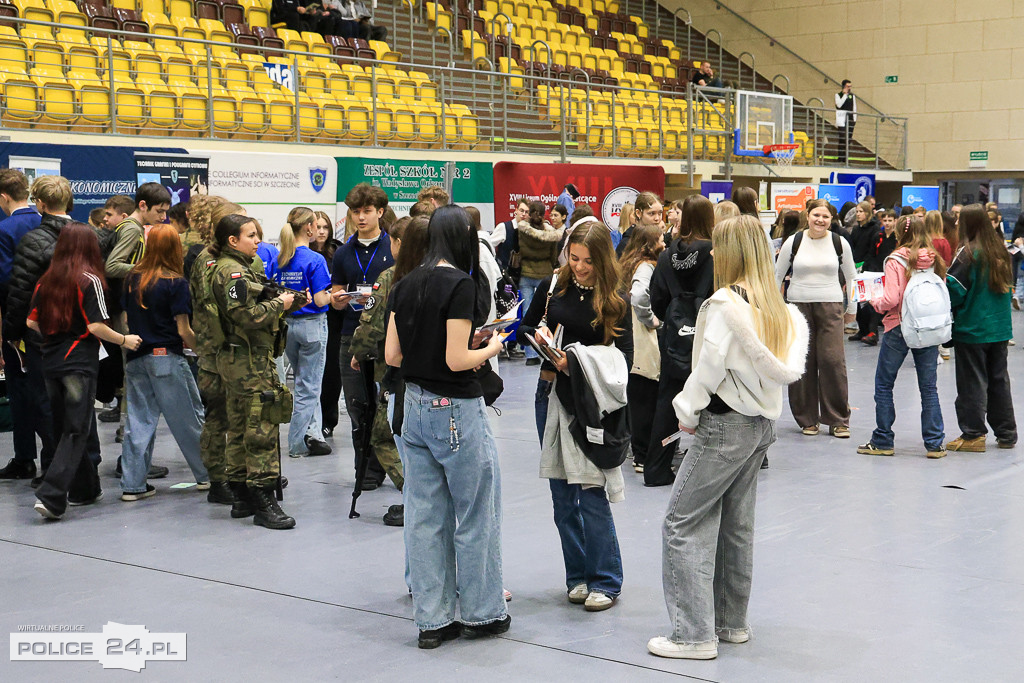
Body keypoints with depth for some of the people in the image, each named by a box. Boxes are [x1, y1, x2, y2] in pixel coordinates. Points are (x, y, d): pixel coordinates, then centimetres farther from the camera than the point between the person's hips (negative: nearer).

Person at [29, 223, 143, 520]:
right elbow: (96, 326, -15)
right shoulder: (89, 280, -10)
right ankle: (51, 496, -14)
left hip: (51, 361, 6)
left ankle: (85, 488, 27)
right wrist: (124, 340, -1)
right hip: (80, 363, -6)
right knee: (76, 432, -3)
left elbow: (32, 322, 9)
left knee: (66, 427, 16)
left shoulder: (46, 281, 5)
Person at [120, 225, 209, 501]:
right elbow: (183, 330, -12)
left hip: (136, 358, 5)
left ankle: (132, 484, 9)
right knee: (189, 418, 8)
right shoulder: (176, 283, -11)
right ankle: (206, 474, 18)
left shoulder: (132, 279, 4)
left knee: (137, 422, 8)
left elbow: (125, 318, 9)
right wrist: (201, 347, 3)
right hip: (167, 358, -5)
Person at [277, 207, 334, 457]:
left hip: (287, 323, 6)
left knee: (305, 382, 19)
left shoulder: (281, 259, 3)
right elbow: (320, 301, -17)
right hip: (311, 324, -6)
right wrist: (335, 293, 1)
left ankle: (312, 433, 14)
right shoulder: (314, 260, -15)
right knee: (309, 386, 3)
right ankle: (297, 444, 5)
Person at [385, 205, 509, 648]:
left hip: (416, 406, 7)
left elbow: (391, 355, 6)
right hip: (456, 410, -7)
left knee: (425, 516, 11)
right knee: (475, 514, 8)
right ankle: (481, 613, 19)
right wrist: (491, 348, -2)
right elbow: (457, 360, -19)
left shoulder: (407, 285, 5)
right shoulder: (461, 285, -16)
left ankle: (432, 620, 17)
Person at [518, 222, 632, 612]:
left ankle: (605, 581, 6)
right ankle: (577, 576, 22)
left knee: (592, 492, -6)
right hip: (550, 394, 4)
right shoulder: (552, 286, 3)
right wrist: (538, 332, -8)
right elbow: (523, 329, 14)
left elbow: (623, 360, -10)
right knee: (562, 492, 10)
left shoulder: (615, 302, -6)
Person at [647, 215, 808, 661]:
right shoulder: (777, 307, 7)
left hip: (726, 425, -8)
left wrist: (687, 411, -3)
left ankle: (694, 634, -4)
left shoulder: (724, 303, -15)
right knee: (735, 524, 17)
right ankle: (731, 622, 26)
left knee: (684, 523, -3)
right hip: (761, 423, 8)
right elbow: (787, 369, 8)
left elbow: (710, 365, -17)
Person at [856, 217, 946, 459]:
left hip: (898, 328, -4)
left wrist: (875, 302, 2)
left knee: (883, 384, 8)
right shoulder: (936, 261, 2)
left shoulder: (896, 261, -10)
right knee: (928, 387, 8)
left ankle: (882, 441, 11)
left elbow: (891, 299, -17)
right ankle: (934, 443, 8)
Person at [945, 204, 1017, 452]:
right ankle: (1006, 433, 20)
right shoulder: (1000, 250, 6)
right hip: (1000, 327, 7)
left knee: (972, 382, 1)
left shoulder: (968, 253, -15)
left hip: (972, 328, -7)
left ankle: (973, 434, 5)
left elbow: (954, 290, -18)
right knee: (999, 379, 14)